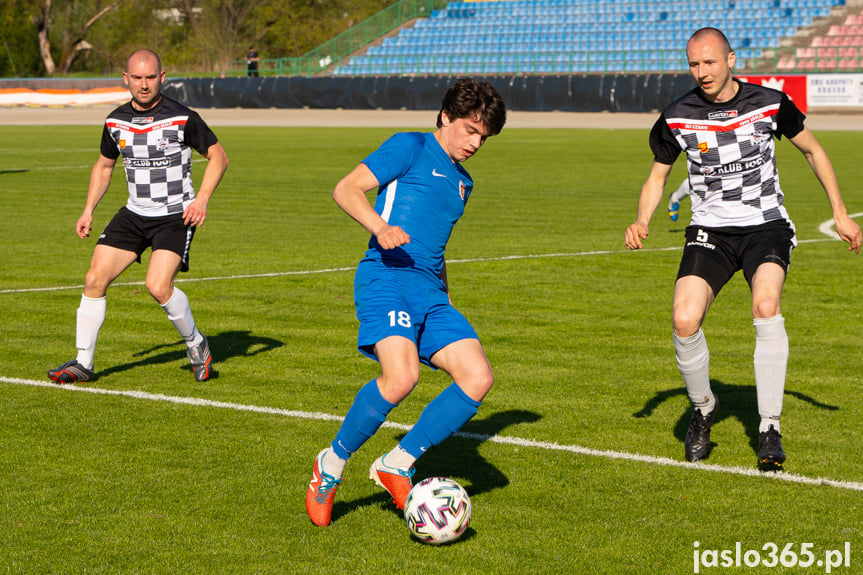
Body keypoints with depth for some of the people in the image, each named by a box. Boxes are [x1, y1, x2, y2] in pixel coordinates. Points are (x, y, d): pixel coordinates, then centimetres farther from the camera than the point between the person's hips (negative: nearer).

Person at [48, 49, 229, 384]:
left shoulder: (183, 118, -12)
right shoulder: (115, 121, 3)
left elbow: (218, 156, -3)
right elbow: (104, 165, 19)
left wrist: (202, 198, -15)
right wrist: (89, 211, 10)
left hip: (176, 216, -5)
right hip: (134, 214, 5)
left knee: (159, 286, -23)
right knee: (95, 279, -6)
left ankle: (196, 344, 3)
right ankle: (83, 363, 6)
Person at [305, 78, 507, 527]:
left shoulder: (462, 182, 27)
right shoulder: (411, 148, 4)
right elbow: (345, 190, -5)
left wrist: (446, 300, 30)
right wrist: (379, 227, -22)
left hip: (431, 292, 8)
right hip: (387, 277, -8)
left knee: (478, 378, -11)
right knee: (401, 377, -29)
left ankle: (397, 464, -2)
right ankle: (332, 464, -7)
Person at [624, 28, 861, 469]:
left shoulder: (769, 104, -7)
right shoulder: (677, 117, -5)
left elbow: (813, 151, 9)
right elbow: (657, 176, 9)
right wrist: (642, 221, -10)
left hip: (766, 226, -1)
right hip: (710, 230, 1)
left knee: (765, 308, -29)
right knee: (684, 321, -20)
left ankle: (769, 429, -18)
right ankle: (703, 409, 10)